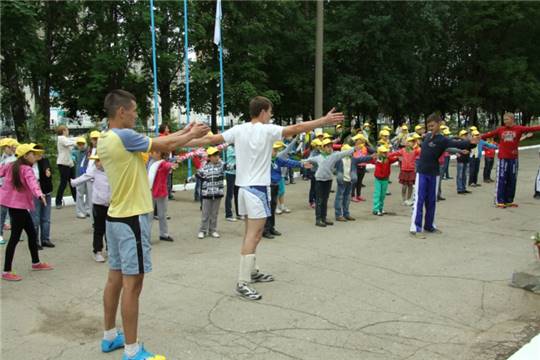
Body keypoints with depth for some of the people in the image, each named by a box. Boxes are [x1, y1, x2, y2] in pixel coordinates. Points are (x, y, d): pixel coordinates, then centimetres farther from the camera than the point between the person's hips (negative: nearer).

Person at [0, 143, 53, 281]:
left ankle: (36, 262, 31)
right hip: (18, 205, -9)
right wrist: (39, 194, -53)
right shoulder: (27, 169, -17)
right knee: (15, 238, -4)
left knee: (32, 233, 18)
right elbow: (32, 182, -35)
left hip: (14, 204, 9)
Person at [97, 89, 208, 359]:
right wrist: (192, 134, 6)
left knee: (115, 278, 17)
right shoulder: (124, 136, -19)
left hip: (116, 217, 10)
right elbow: (165, 145, -10)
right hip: (132, 219, -9)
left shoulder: (105, 139, 9)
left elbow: (156, 143, 14)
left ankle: (110, 336, 29)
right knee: (132, 284, -3)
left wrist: (183, 132, 16)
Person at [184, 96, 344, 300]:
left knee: (251, 233, 19)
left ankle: (253, 272, 31)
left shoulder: (238, 130, 6)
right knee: (253, 235, -9)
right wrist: (325, 121, -11)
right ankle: (242, 283, -11)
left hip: (244, 187, 8)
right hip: (257, 188, -8)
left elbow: (211, 139, 7)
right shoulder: (267, 130, -10)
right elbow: (297, 128, -14)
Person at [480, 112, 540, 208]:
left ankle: (509, 201, 15)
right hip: (503, 158, -1)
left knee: (512, 181, 7)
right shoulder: (500, 129, 4)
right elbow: (490, 134, 7)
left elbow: (531, 129, -9)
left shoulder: (518, 129, 1)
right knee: (501, 180, -1)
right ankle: (499, 201, 1)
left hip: (514, 158, 1)